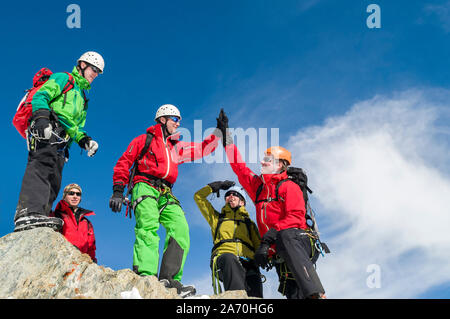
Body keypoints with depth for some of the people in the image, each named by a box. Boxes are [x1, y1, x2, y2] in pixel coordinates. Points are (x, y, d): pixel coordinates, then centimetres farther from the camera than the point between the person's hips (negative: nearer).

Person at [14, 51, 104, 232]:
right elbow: (40, 96, -2)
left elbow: (77, 127, 34)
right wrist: (41, 116, -21)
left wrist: (84, 140, 12)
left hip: (60, 143, 10)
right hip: (47, 130, -10)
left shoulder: (82, 98, 38)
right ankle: (29, 212, -50)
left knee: (53, 184, -3)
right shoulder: (63, 79, 14)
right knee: (42, 164, -32)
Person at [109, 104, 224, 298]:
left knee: (180, 228, -17)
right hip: (145, 186, -6)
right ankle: (145, 276, -45)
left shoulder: (176, 147, 30)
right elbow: (123, 163, 8)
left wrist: (218, 132, 16)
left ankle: (170, 280, -21)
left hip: (166, 195, 6)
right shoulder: (144, 140, 15)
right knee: (149, 226, -29)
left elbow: (202, 149, 27)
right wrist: (118, 190, -3)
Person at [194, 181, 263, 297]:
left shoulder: (249, 223, 35)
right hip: (223, 260, -2)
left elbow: (259, 246, 22)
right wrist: (219, 185, 37)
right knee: (229, 258, -41)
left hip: (247, 261, 2)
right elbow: (198, 196, 38)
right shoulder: (217, 218, 35)